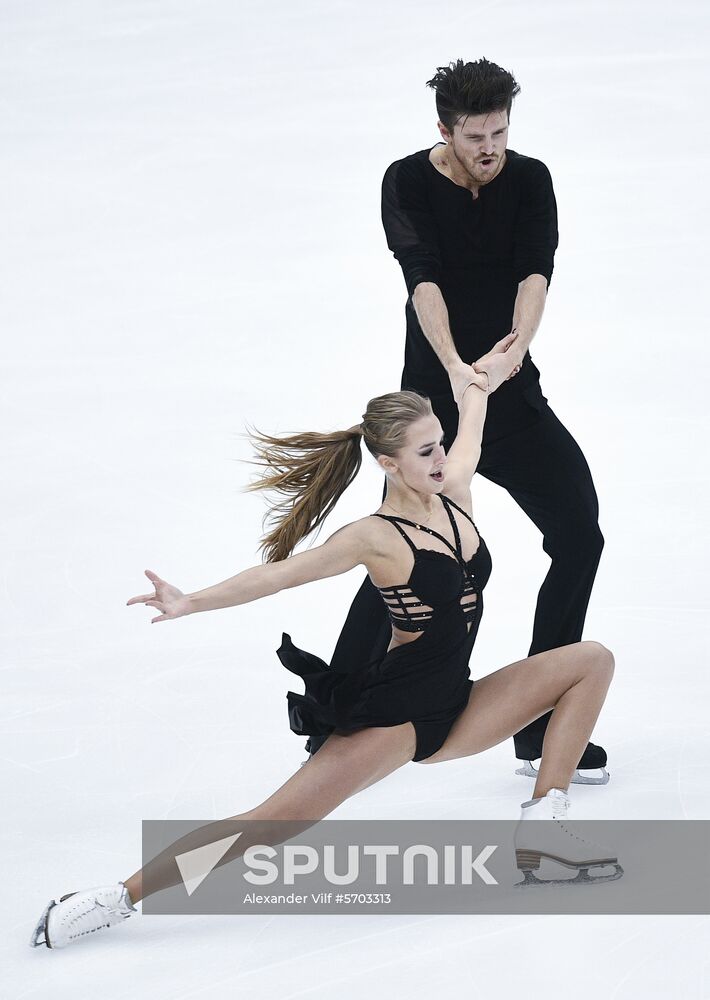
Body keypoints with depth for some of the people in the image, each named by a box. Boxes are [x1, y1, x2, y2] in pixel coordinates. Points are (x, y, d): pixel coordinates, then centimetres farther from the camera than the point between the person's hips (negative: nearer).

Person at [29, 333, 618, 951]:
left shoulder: (454, 491, 3)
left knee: (592, 661, 3)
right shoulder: (378, 539, -14)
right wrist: (191, 603, -25)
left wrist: (482, 380, 38)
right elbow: (278, 574, -17)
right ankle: (117, 898, -18)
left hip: (455, 709, 8)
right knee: (279, 818, -20)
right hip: (394, 712, -8)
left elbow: (469, 427, 23)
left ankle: (540, 832, -2)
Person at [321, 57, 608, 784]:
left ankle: (544, 732, 2)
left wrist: (515, 348, -38)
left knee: (579, 538, -7)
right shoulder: (408, 184, -11)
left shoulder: (530, 180, -3)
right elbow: (423, 280, -24)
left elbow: (535, 273, -18)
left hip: (514, 396, 3)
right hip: (434, 397, -3)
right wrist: (454, 367, -40)